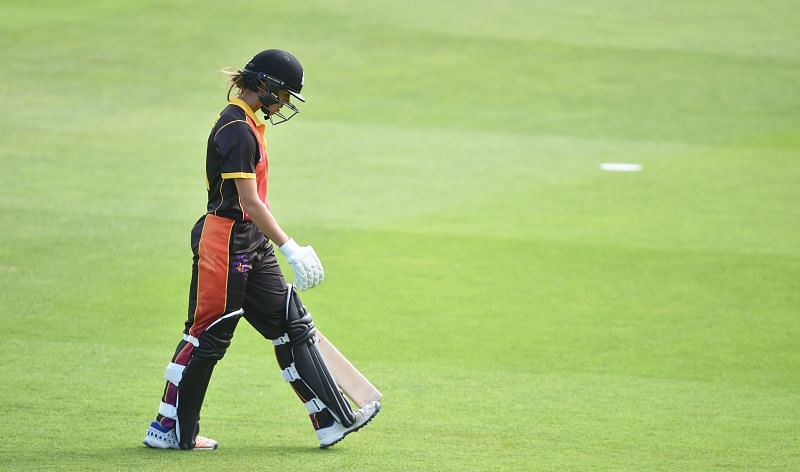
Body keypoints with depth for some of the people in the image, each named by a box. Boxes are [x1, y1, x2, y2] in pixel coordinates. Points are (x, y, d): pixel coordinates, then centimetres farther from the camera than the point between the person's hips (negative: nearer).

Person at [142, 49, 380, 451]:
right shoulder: (237, 130, -18)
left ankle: (333, 421, 6)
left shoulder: (247, 125, 13)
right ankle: (168, 430, 8)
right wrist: (290, 249, -23)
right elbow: (249, 202, -22)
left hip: (252, 247, 10)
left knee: (293, 327, 7)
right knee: (209, 335, -2)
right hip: (226, 241, -10)